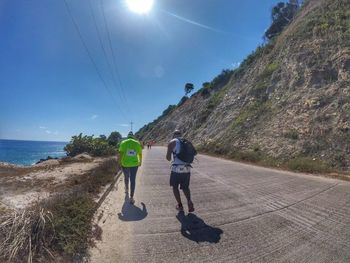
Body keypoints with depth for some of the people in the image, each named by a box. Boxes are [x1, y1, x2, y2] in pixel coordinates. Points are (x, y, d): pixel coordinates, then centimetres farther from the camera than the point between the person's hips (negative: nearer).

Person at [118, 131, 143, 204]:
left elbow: (120, 153, -11)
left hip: (125, 164, 1)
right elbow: (140, 154, 7)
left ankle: (126, 190, 49)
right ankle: (131, 198, 2)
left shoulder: (123, 143, -4)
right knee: (132, 180, 4)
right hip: (134, 164, 0)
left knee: (126, 177, 25)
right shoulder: (137, 143, 0)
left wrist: (120, 162, -1)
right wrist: (140, 162, 22)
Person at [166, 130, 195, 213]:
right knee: (185, 187, 19)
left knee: (175, 187, 18)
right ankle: (189, 201, -3)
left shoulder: (172, 142, -3)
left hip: (177, 168, -4)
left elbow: (168, 157, -7)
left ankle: (180, 205, 18)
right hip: (187, 168, 4)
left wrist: (169, 159, 15)